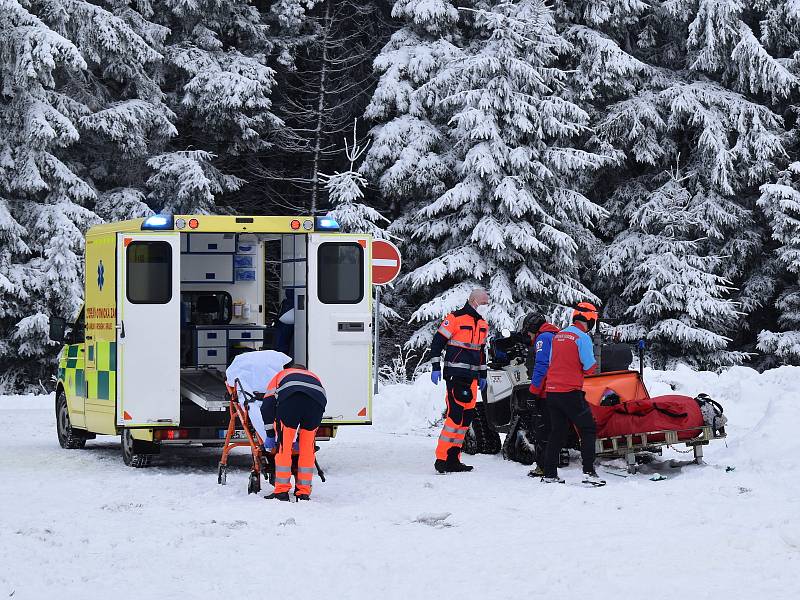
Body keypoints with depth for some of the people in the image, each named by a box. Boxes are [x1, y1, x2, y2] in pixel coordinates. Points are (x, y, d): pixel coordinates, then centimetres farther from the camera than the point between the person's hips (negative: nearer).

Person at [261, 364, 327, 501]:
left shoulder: (281, 375, 37)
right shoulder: (314, 377, 44)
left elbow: (267, 406, 24)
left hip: (290, 397, -3)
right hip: (317, 400, 3)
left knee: (283, 446, 6)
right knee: (308, 448, 14)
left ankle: (282, 491, 5)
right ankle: (304, 492, 16)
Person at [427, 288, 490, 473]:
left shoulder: (483, 325, 17)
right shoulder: (455, 319, -7)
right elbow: (437, 342, -6)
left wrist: (483, 375, 25)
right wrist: (435, 368, -9)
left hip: (472, 376, 8)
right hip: (455, 374, -8)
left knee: (467, 416, 6)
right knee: (456, 414, -15)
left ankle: (453, 459, 11)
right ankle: (442, 458, -13)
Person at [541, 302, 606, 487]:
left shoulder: (558, 336, 12)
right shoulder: (582, 337, -9)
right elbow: (589, 367, -10)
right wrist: (593, 363, 10)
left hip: (552, 392, 7)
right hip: (571, 392, -7)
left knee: (557, 432, 14)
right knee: (588, 429, 2)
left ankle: (549, 474, 13)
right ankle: (588, 472, -8)